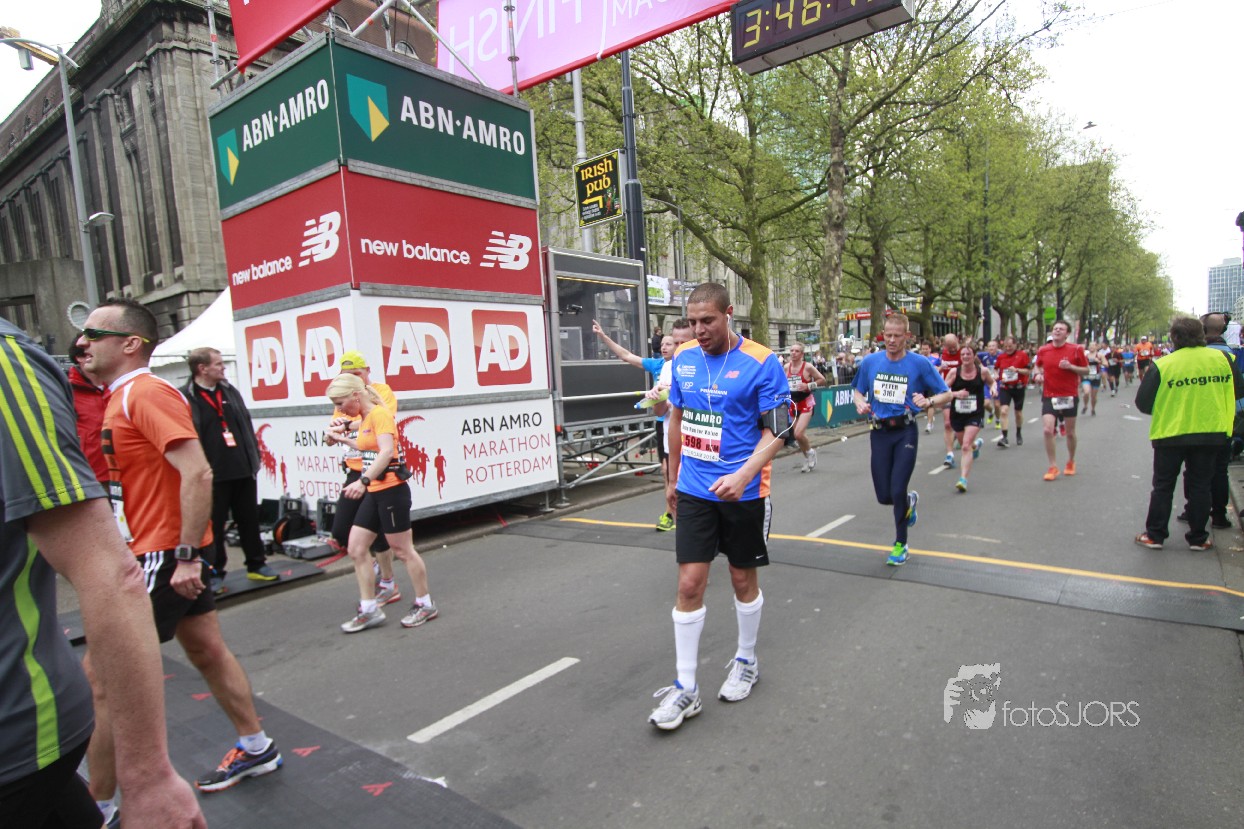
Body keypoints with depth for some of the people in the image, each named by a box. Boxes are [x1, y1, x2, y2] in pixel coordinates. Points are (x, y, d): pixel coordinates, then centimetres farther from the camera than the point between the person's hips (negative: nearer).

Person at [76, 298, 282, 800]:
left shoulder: (147, 392, -17)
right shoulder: (122, 396, 14)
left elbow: (197, 473, -26)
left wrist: (186, 555, -25)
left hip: (162, 557, -10)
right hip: (174, 554, 10)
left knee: (101, 680, -2)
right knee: (207, 651, 17)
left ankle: (99, 807, 13)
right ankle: (256, 749, 31)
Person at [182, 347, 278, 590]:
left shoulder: (230, 392, 12)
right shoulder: (186, 398, -7)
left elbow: (247, 426, 15)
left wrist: (255, 458, 11)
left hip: (243, 471, 5)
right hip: (212, 476, -5)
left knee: (250, 521, 13)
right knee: (214, 526, 5)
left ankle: (257, 565, 25)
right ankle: (215, 572, 19)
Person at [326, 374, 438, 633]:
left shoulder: (380, 414, -16)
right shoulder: (365, 419, 11)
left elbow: (386, 451, -30)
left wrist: (363, 481, -39)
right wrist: (344, 439, 28)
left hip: (391, 491, -9)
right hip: (373, 492, 9)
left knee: (403, 550, 3)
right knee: (355, 548, 8)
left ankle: (425, 605, 19)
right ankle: (369, 610, 18)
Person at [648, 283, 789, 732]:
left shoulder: (762, 363, -11)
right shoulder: (683, 358, 3)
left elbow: (776, 431, -11)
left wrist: (742, 476, -26)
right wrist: (672, 478, 17)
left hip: (743, 493, -3)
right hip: (693, 491, 3)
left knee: (743, 579, 13)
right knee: (689, 583, 1)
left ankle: (746, 661, 39)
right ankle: (685, 688, 14)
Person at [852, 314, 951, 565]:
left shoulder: (920, 364, -5)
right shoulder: (870, 362, 2)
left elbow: (946, 394, 0)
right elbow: (858, 391, 15)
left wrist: (928, 402, -21)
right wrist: (860, 403, -7)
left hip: (905, 432, -3)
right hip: (879, 432, 3)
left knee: (897, 491, -7)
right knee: (884, 496, 4)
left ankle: (900, 544, 16)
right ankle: (909, 500, 43)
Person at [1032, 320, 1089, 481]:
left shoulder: (1076, 350, -4)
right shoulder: (1042, 350, 1)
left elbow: (1086, 370, 1)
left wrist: (1071, 367, -16)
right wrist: (1038, 374, -1)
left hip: (1069, 396, -1)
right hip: (1049, 396, 1)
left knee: (1070, 432, 11)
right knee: (1047, 430, -13)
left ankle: (1071, 462, 35)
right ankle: (1052, 467, -1)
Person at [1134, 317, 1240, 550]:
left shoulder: (1162, 365, -12)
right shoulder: (1222, 358, -3)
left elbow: (1143, 403, -10)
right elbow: (1237, 391, 8)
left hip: (1170, 434, -2)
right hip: (1211, 433, 3)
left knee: (1163, 486, 9)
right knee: (1200, 485, 13)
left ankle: (1154, 535, 12)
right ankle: (1198, 537, 20)